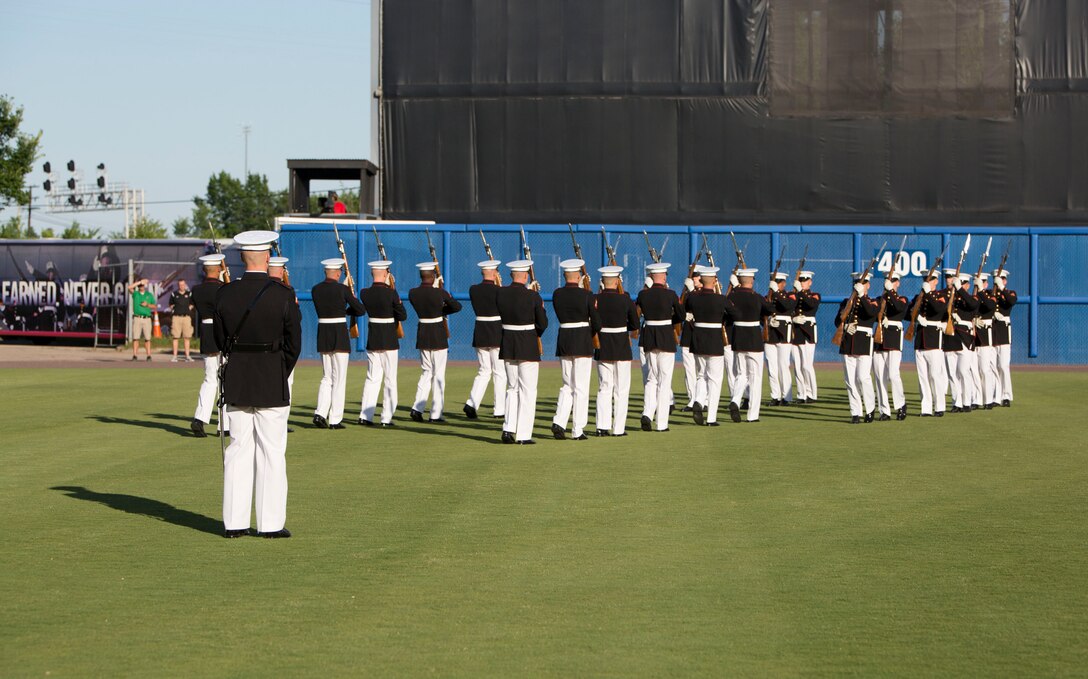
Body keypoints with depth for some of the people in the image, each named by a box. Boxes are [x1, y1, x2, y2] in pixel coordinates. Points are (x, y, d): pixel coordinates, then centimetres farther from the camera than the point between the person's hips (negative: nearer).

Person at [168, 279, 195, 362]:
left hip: (186, 317, 1)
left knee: (187, 337, 0)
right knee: (175, 337, -3)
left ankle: (187, 356, 5)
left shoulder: (189, 294, 10)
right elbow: (171, 305, 17)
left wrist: (190, 308, 6)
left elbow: (192, 305, 20)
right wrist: (173, 309, 3)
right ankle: (175, 356, -1)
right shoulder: (174, 294, 6)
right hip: (176, 317, -1)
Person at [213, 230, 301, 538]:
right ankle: (271, 523, 4)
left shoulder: (225, 293, -3)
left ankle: (235, 522, 11)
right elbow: (294, 343, -5)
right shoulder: (283, 296, -11)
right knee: (272, 452, 3)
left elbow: (220, 338, 6)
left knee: (239, 449, 10)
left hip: (236, 383, 3)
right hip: (272, 384, -3)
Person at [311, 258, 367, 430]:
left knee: (327, 378, 14)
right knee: (339, 378, 2)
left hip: (322, 336, 5)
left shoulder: (315, 290, 3)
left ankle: (320, 413, -3)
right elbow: (361, 310, -3)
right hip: (340, 336, -5)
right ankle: (335, 419, 2)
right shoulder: (342, 289, -10)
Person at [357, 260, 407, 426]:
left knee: (372, 378, 10)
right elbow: (403, 316, -8)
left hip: (372, 340, 4)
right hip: (389, 340, -4)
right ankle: (387, 418, 6)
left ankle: (365, 416, 2)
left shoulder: (364, 293, -3)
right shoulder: (391, 293, -15)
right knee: (390, 379, 5)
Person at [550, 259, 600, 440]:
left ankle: (559, 422, -4)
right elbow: (597, 323, -5)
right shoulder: (586, 295, -10)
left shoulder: (557, 294, 1)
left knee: (567, 386, 14)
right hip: (583, 343, -4)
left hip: (563, 342, 4)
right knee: (581, 387, 2)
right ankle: (578, 430, 2)